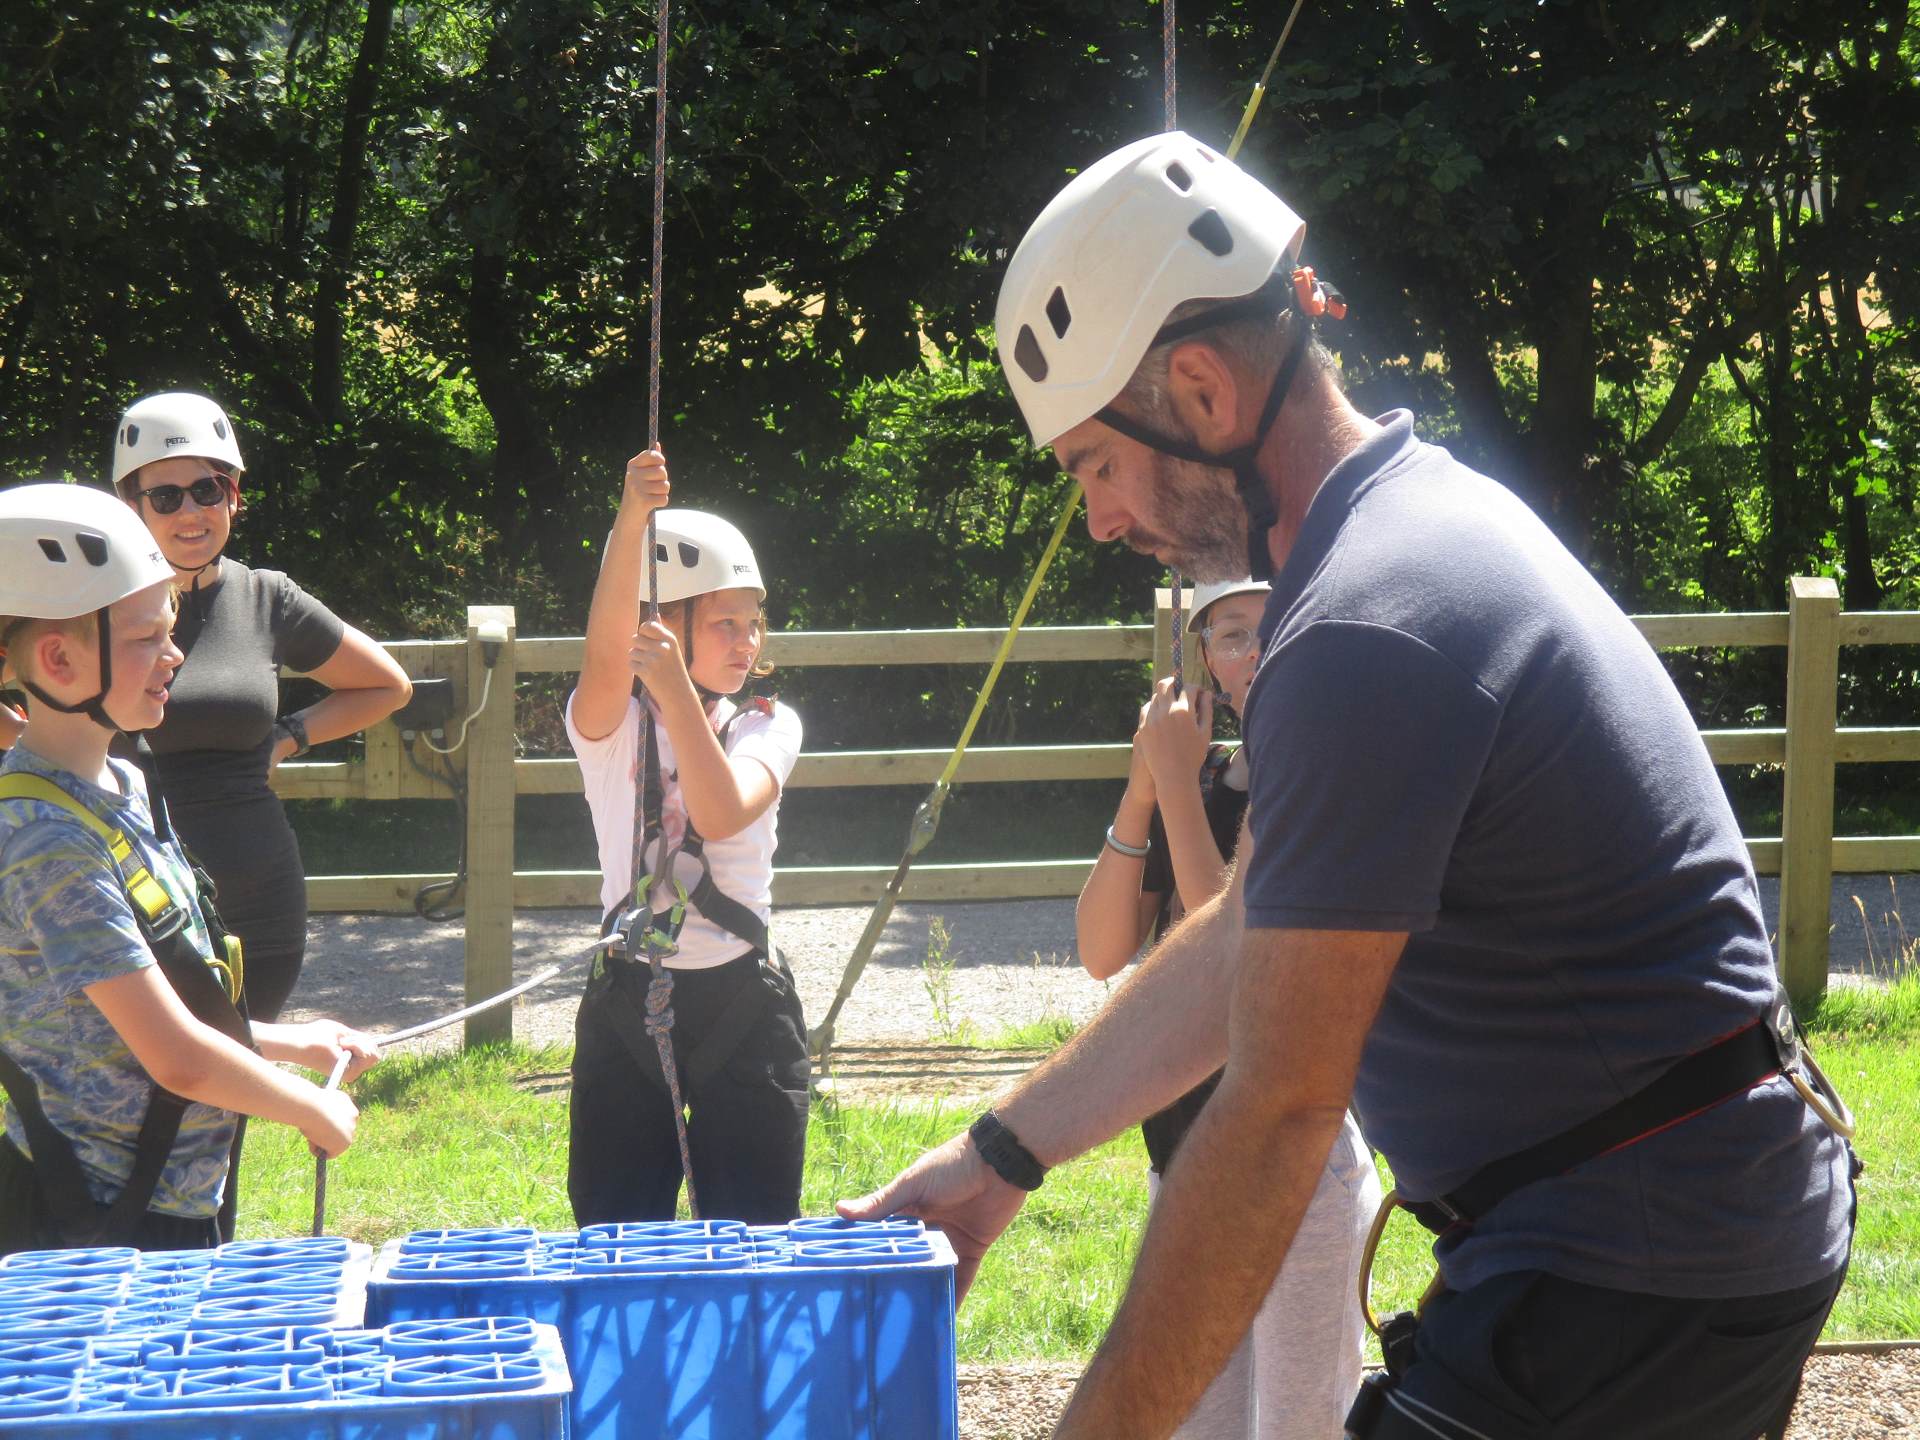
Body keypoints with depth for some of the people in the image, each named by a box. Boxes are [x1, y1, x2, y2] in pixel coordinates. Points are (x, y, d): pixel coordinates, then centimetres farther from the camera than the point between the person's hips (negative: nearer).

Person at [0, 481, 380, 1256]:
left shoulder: (124, 788, 9)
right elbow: (178, 1059, -21)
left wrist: (289, 1043, 14)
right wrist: (316, 1109, -7)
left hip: (175, 1211, 9)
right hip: (96, 1231, -9)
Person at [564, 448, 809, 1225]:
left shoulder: (766, 725, 3)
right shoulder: (611, 723, -1)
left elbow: (723, 813, -17)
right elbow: (608, 648, -24)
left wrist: (679, 693, -29)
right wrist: (632, 520, -39)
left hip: (744, 1006, 1)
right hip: (628, 1006, -1)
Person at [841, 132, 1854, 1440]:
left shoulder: (1364, 641, -21)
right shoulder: (1425, 514, 12)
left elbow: (1276, 1116, -22)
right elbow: (1247, 945, 18)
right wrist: (998, 1160, 19)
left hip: (1635, 1273, -11)